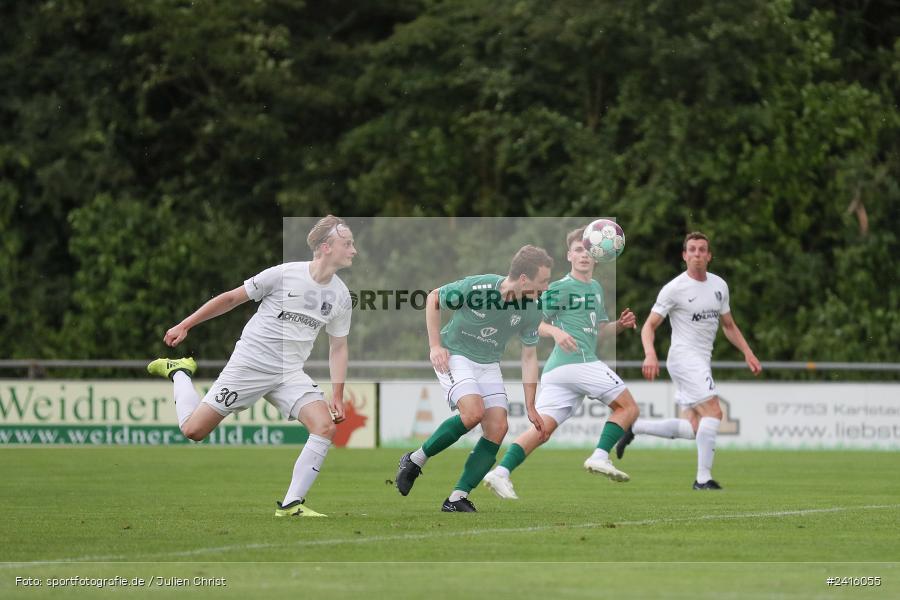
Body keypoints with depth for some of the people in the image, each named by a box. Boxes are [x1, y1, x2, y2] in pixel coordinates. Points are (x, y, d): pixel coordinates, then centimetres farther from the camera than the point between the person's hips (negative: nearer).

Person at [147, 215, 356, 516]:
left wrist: (337, 396, 4)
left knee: (326, 426, -20)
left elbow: (338, 347, 13)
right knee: (193, 430, -5)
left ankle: (291, 504, -14)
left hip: (290, 373, 4)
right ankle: (179, 372, 24)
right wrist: (184, 326, 1)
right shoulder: (284, 274, -13)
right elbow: (232, 298, -2)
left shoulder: (340, 295, 2)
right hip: (249, 363, -4)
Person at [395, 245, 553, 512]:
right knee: (473, 411, -28)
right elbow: (433, 298, -7)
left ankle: (457, 498, -3)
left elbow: (529, 356, 4)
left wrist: (530, 407, 3)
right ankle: (416, 460, -8)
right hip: (454, 357, -6)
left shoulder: (532, 311, -9)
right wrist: (435, 346, -11)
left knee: (497, 428, -10)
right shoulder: (477, 287, -24)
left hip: (488, 365, 6)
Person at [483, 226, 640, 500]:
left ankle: (501, 472, -13)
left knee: (543, 428, -2)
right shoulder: (559, 288, 0)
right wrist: (555, 331, -21)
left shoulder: (596, 288, 26)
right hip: (578, 361, -8)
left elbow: (600, 328, 35)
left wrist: (620, 325, 15)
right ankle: (600, 456, -11)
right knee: (627, 407, -2)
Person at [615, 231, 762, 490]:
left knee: (693, 428, 4)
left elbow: (728, 325, 23)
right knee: (713, 412, -20)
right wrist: (650, 354, -26)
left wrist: (748, 353, 12)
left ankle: (634, 427, 18)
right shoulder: (674, 289, -8)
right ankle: (703, 478, -16)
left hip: (702, 362, 8)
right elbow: (649, 325, -9)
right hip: (684, 358, -8)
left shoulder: (719, 285, 11)